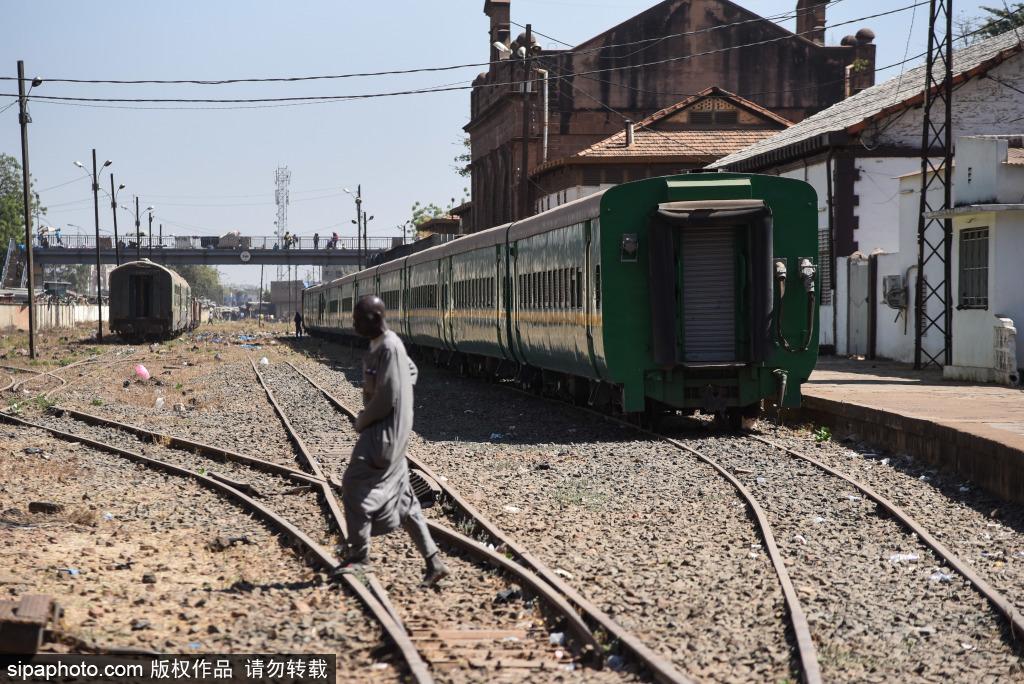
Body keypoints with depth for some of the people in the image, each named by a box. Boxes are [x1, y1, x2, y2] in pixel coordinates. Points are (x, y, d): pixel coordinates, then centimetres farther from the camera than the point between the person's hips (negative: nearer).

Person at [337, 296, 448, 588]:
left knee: (356, 487, -6)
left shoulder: (389, 348, -19)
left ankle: (358, 554, 4)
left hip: (384, 432, -10)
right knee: (400, 497, 10)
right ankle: (433, 561, 11)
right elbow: (411, 372, 27)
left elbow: (387, 398, -23)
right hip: (381, 430, 10)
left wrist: (362, 421, -8)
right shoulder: (379, 344, 11)